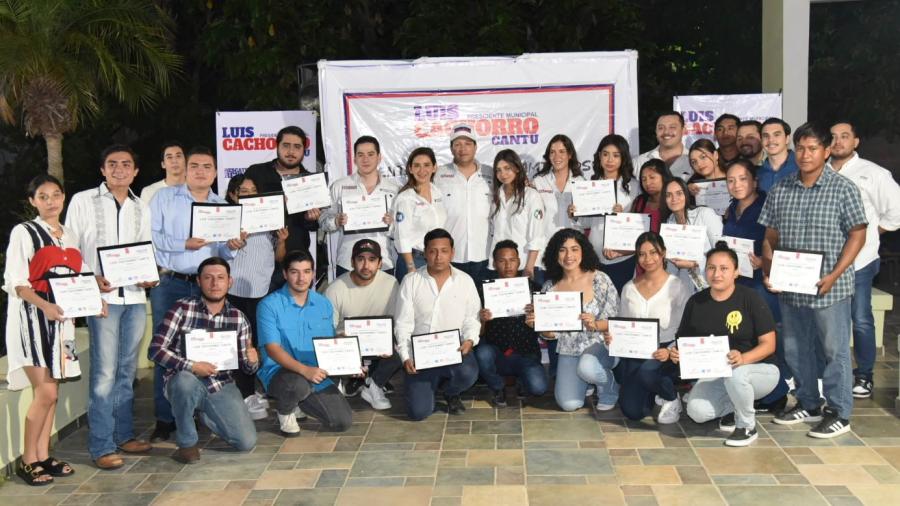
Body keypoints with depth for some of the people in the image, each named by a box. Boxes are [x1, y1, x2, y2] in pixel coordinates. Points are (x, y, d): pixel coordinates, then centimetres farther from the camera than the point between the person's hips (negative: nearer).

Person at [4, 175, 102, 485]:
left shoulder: (69, 236, 15)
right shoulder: (23, 232, -4)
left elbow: (78, 278, 17)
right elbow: (15, 282, -11)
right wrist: (44, 305, -25)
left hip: (62, 318, 6)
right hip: (32, 317, -6)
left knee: (50, 392, 8)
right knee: (45, 392, -12)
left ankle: (43, 457, 15)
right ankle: (28, 461, 0)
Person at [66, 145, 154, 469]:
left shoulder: (141, 209, 15)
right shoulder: (83, 201, 2)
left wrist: (149, 276, 0)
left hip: (135, 297, 5)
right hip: (102, 297, -5)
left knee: (127, 370, 11)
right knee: (104, 373, -7)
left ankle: (124, 435, 21)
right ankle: (102, 446, -1)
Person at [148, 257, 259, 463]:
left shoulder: (238, 318, 0)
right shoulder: (182, 308, -9)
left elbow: (245, 366, 6)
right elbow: (155, 350, -14)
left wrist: (252, 361, -19)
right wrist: (191, 366, -25)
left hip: (221, 387, 3)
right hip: (185, 382, -3)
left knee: (247, 442, -11)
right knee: (185, 379, -39)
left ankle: (205, 414, 20)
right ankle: (187, 442, -13)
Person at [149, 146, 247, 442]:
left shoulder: (222, 207, 13)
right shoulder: (164, 198, 5)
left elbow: (222, 254, 11)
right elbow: (150, 236, -7)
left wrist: (232, 247, -11)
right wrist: (183, 244, -17)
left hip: (206, 287, 2)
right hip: (169, 284, -2)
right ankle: (164, 419, 6)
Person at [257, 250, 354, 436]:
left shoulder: (324, 304, 8)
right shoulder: (269, 305, -9)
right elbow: (272, 349, -17)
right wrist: (304, 370, -31)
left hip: (317, 374, 5)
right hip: (279, 371, -5)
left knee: (343, 422, -8)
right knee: (299, 384, -39)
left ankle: (299, 399, 18)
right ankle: (284, 410, -2)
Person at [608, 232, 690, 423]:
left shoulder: (678, 287, -4)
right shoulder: (629, 288, 9)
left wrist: (670, 352, -25)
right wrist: (613, 338, -8)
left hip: (666, 355, -4)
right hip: (634, 354, 4)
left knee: (646, 371, -37)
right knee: (632, 412, -10)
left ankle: (671, 398, -3)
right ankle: (651, 392, 27)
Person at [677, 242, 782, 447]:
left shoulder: (750, 299, -13)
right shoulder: (696, 302, 0)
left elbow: (768, 344, -15)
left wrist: (743, 358, -34)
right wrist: (677, 354, -18)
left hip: (758, 369, -3)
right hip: (714, 373, 3)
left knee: (735, 374, -39)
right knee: (697, 411, -24)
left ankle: (748, 427, -9)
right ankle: (731, 407, 12)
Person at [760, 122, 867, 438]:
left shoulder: (843, 189, -5)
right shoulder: (780, 191, 6)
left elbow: (857, 235, -6)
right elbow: (770, 237, 11)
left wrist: (834, 275, -15)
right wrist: (768, 269, -5)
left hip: (829, 288, -4)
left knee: (834, 350, 3)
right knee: (795, 350, 14)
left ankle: (839, 413, 16)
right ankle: (808, 405, 31)